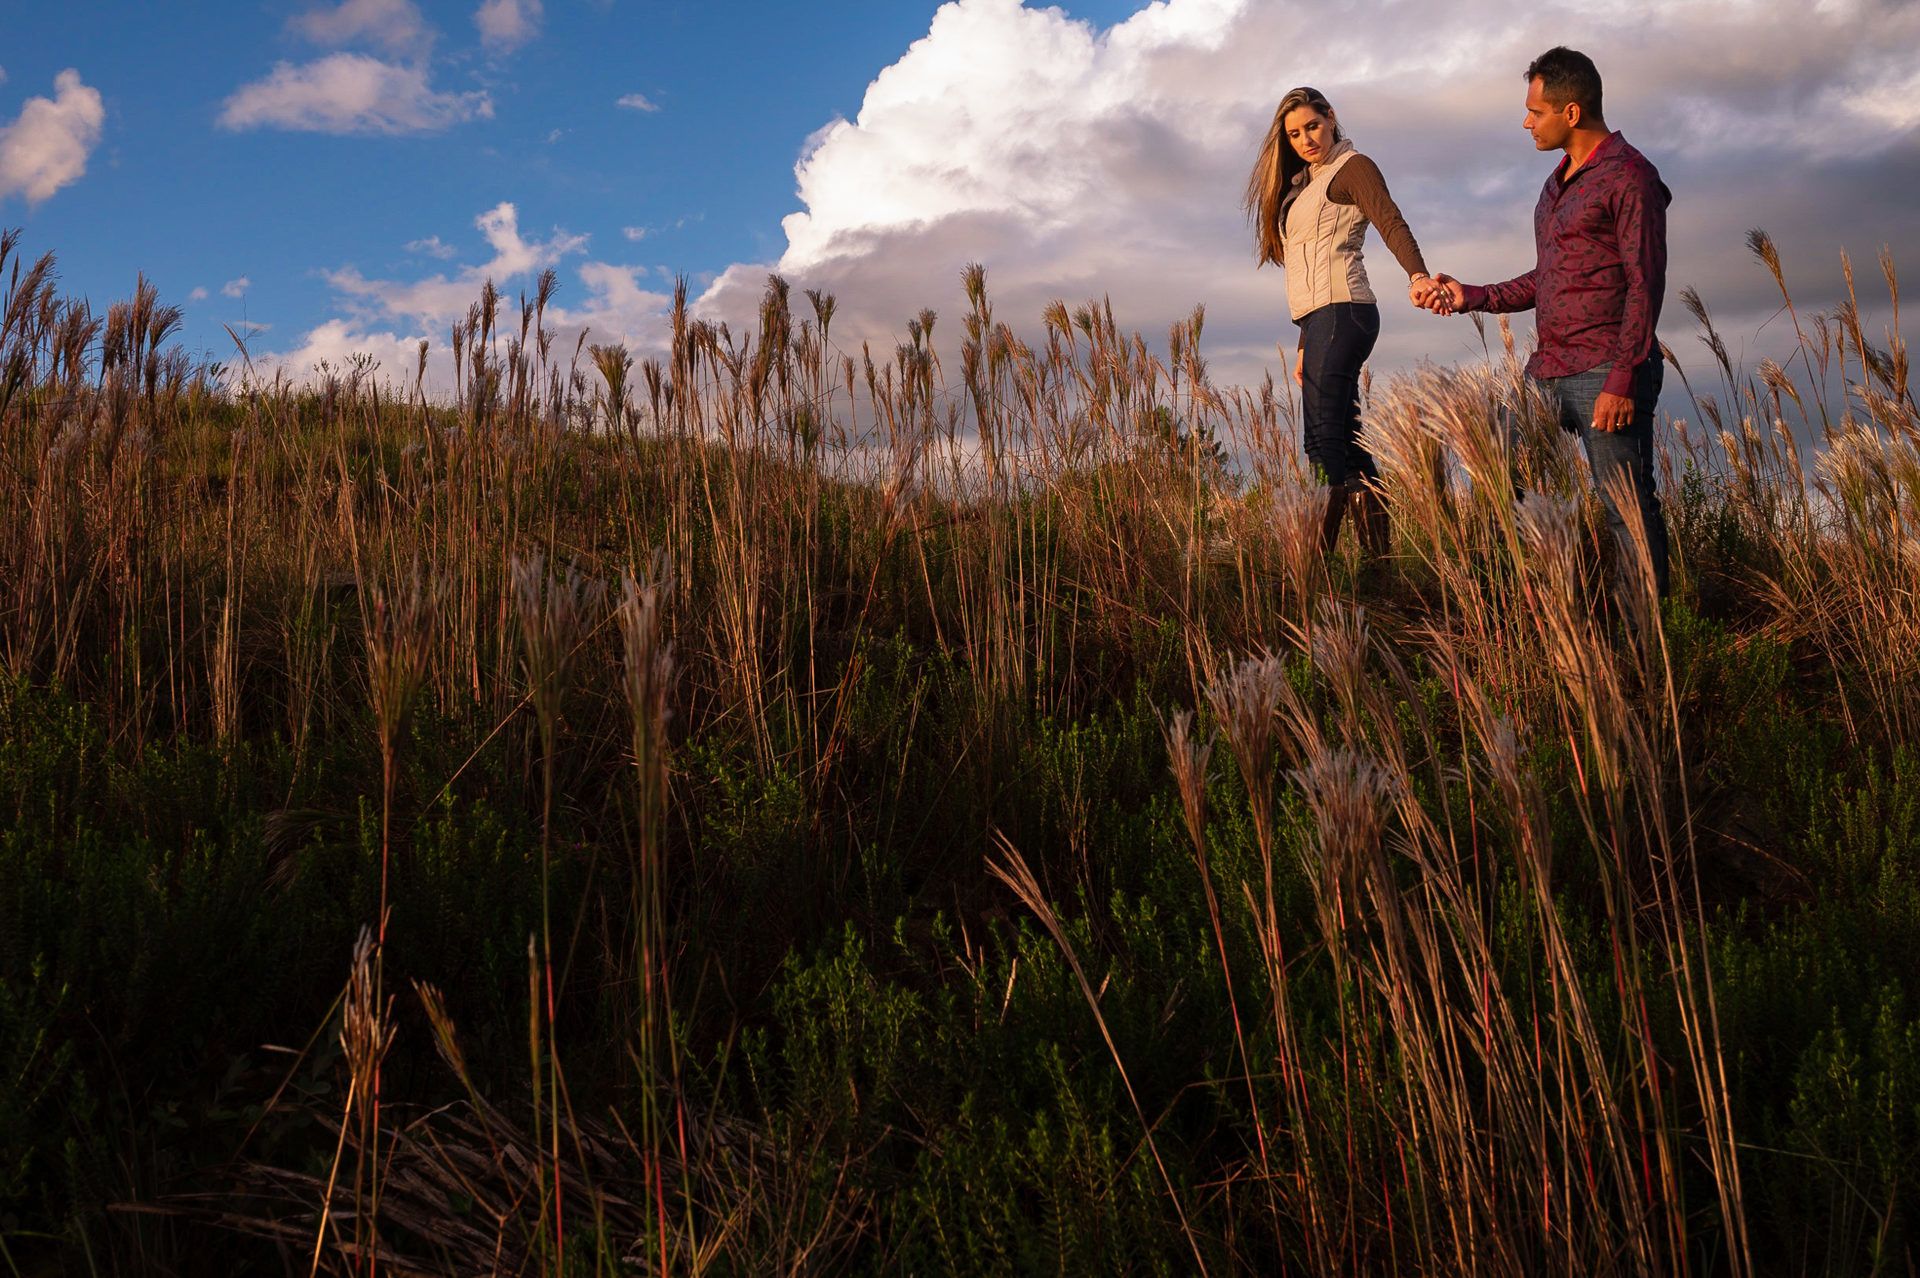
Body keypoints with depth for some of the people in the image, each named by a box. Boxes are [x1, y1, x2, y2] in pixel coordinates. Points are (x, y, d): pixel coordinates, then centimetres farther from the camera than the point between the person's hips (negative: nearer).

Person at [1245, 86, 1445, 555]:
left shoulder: (1352, 166, 1)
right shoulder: (1303, 184, 25)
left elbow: (1392, 223, -16)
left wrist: (1416, 275, -35)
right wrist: (1305, 344, 18)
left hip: (1341, 311, -9)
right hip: (1318, 320, 9)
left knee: (1323, 439, -18)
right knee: (1346, 443, 5)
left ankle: (1320, 561, -23)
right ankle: (1377, 551, 5)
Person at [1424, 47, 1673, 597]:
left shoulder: (1629, 176, -8)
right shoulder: (1559, 181, 20)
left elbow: (1644, 284, -13)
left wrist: (1622, 380, -19)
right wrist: (1471, 297, 17)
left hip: (1604, 374, -9)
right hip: (1547, 371, 9)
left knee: (1627, 509, -7)